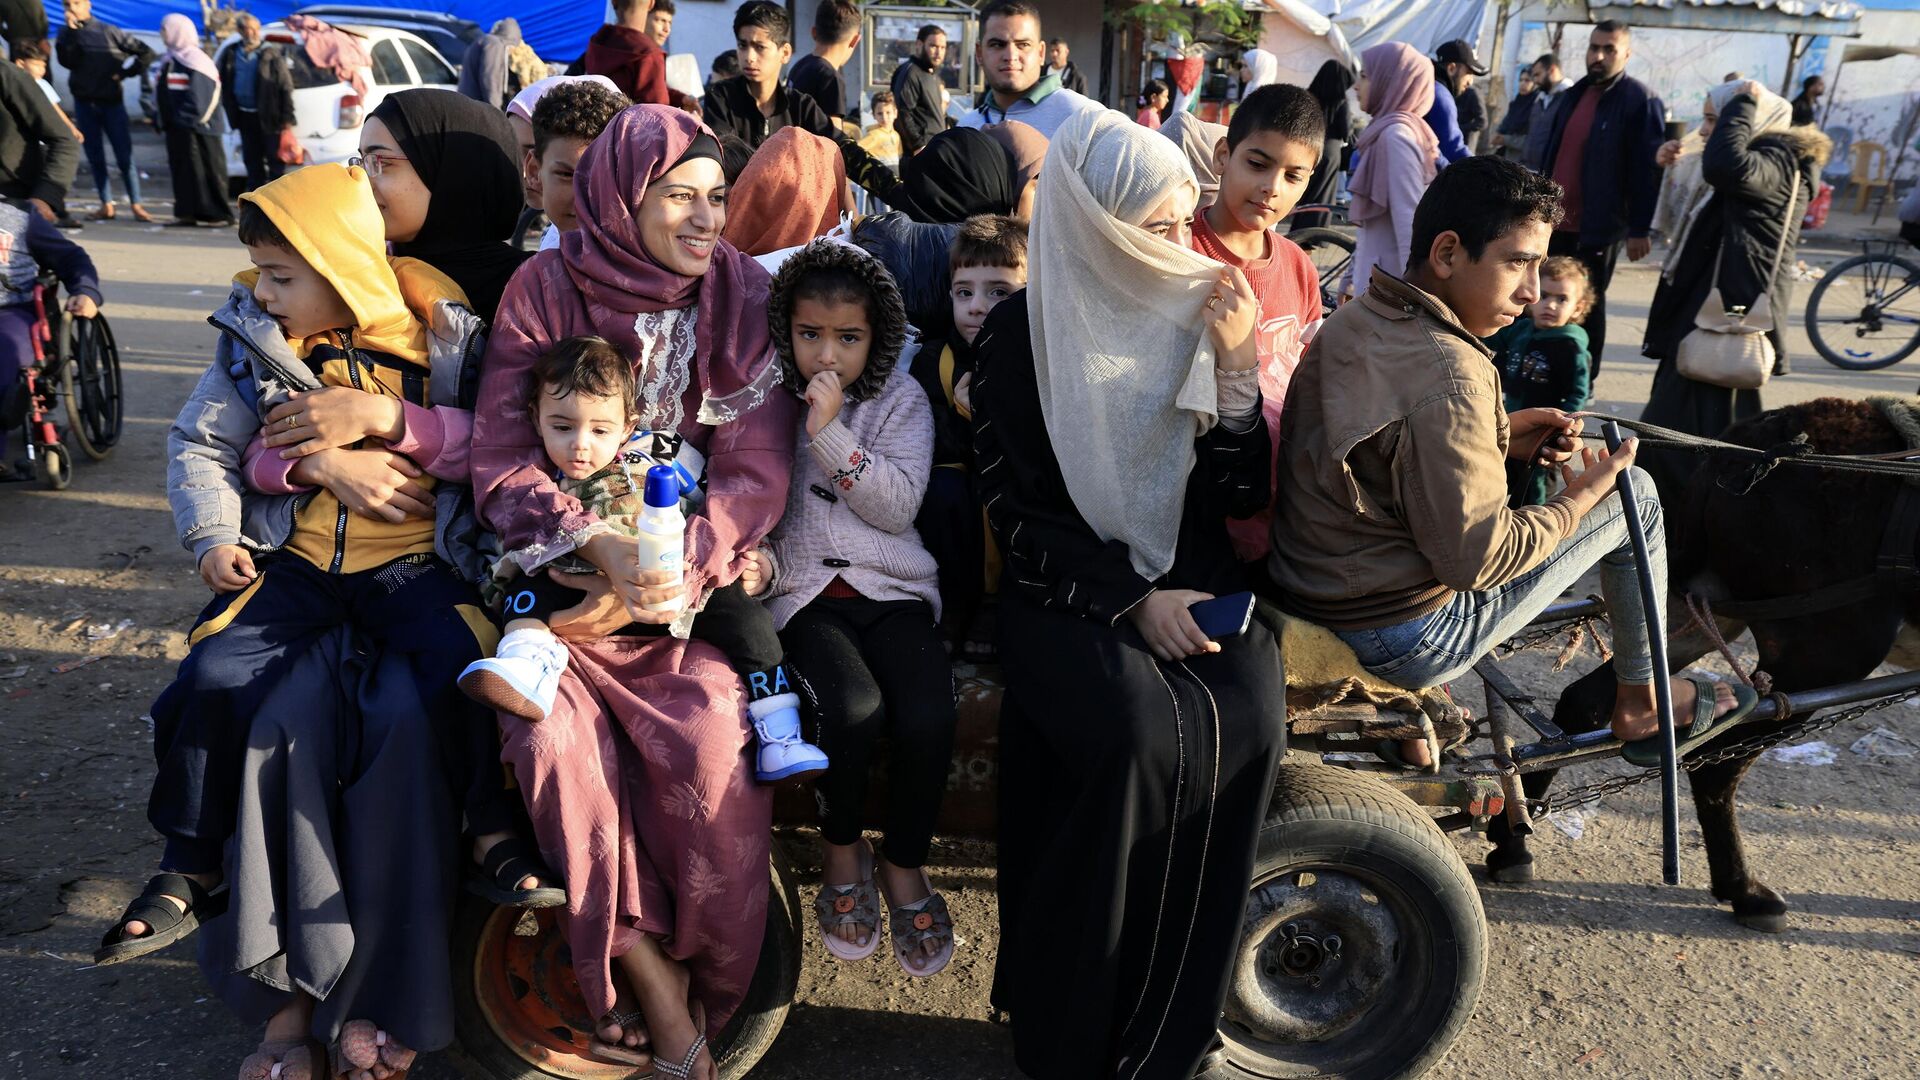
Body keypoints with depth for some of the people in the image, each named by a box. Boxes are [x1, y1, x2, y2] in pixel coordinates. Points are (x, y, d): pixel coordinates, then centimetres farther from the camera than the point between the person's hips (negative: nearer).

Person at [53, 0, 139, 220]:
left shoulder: (109, 31, 0)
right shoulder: (67, 34, 7)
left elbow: (145, 52, 1)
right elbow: (67, 61, -11)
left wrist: (126, 73, -3)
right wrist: (71, 31, -15)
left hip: (112, 101, -3)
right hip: (84, 103, 3)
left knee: (125, 155, -5)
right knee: (95, 157, 5)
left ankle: (136, 205, -1)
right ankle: (106, 204, 10)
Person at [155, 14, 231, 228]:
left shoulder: (195, 60, -10)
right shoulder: (170, 59, 17)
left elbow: (202, 95, -16)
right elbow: (160, 91, 21)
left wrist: (191, 119, -18)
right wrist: (159, 116, 12)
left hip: (194, 127, -9)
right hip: (175, 125, 9)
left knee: (205, 168, -6)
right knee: (180, 168, 9)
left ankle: (218, 214, -3)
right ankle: (187, 212, 13)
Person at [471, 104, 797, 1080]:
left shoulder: (742, 297, 0)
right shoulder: (544, 291, 0)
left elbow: (754, 474, -6)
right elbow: (500, 459, -3)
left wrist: (658, 582, -18)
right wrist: (598, 546, -21)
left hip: (694, 581, 0)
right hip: (560, 577, 1)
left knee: (716, 742, -26)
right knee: (554, 738, -26)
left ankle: (706, 990, -1)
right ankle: (652, 985, -6)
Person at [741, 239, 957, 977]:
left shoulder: (900, 398, 7)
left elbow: (900, 505, -6)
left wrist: (830, 433, -14)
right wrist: (762, 565, -12)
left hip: (892, 586, 1)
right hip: (805, 592, 0)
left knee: (928, 718, -25)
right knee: (853, 709, -30)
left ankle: (904, 861, 4)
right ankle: (840, 846, 2)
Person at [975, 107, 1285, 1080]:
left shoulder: (1201, 311, 5)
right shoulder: (1020, 334, -4)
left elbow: (1242, 495, 3)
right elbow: (1018, 511, -6)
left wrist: (1235, 366, -11)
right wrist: (1133, 598, -17)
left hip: (1191, 570, 3)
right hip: (1067, 583, -3)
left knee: (1243, 725, -25)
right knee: (1135, 736, -30)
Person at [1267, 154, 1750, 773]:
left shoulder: (1351, 320, 1)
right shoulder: (1450, 376, -26)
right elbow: (1477, 560, -22)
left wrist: (1499, 439, 7)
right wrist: (1587, 491, -8)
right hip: (1402, 640, -8)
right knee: (1635, 496, 5)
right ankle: (1641, 709, 27)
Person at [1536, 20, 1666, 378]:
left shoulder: (1641, 102, -9)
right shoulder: (1573, 95, 12)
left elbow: (1647, 170, -12)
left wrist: (1640, 229, -15)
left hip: (1597, 226, -6)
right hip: (1555, 219, 6)